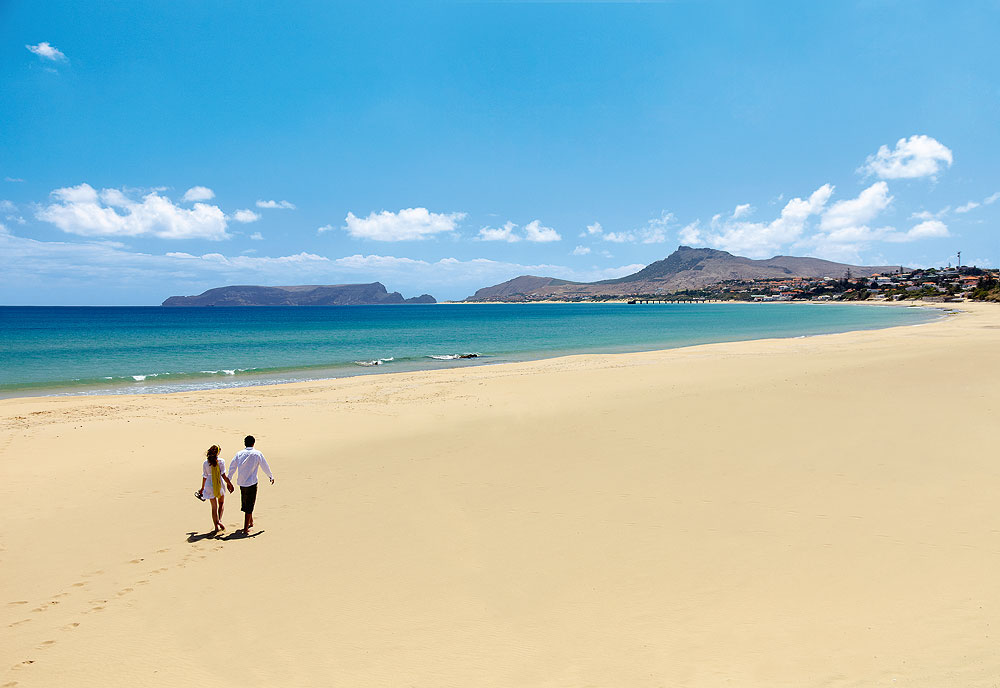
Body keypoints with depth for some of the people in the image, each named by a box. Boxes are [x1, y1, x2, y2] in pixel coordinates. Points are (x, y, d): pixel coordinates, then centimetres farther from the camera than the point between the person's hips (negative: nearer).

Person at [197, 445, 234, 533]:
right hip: (220, 485, -2)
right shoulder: (221, 462, -11)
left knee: (214, 507, 12)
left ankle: (216, 527, 15)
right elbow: (223, 475, -13)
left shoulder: (205, 463, -3)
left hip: (209, 486, 2)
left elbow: (204, 477, 2)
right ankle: (219, 520, 1)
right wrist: (230, 484, -3)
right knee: (221, 503, 22)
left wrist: (202, 488, 14)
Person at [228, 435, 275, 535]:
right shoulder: (257, 454, -5)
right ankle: (245, 529, -2)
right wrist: (271, 476, 17)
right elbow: (265, 466, 1)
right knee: (249, 506, 0)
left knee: (246, 504, 22)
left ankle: (250, 522, 40)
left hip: (241, 483, 5)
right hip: (251, 483, -5)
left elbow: (232, 466, 8)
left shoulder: (239, 454, 5)